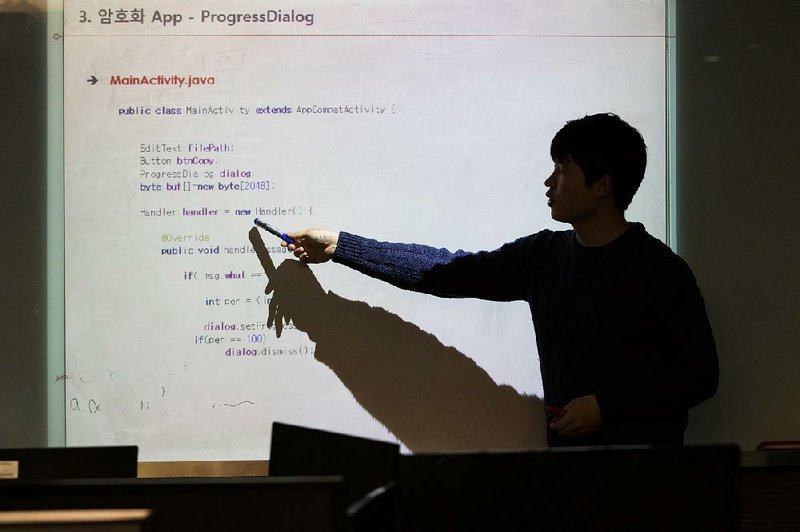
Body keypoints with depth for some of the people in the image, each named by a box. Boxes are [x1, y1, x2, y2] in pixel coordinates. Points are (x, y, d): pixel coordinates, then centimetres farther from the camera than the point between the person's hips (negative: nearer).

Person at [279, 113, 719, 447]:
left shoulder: (660, 272, -10)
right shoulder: (546, 255, 7)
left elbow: (701, 376, -8)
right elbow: (449, 272, 11)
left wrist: (605, 406, -15)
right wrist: (337, 245, 12)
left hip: (643, 466, -5)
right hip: (567, 446, 5)